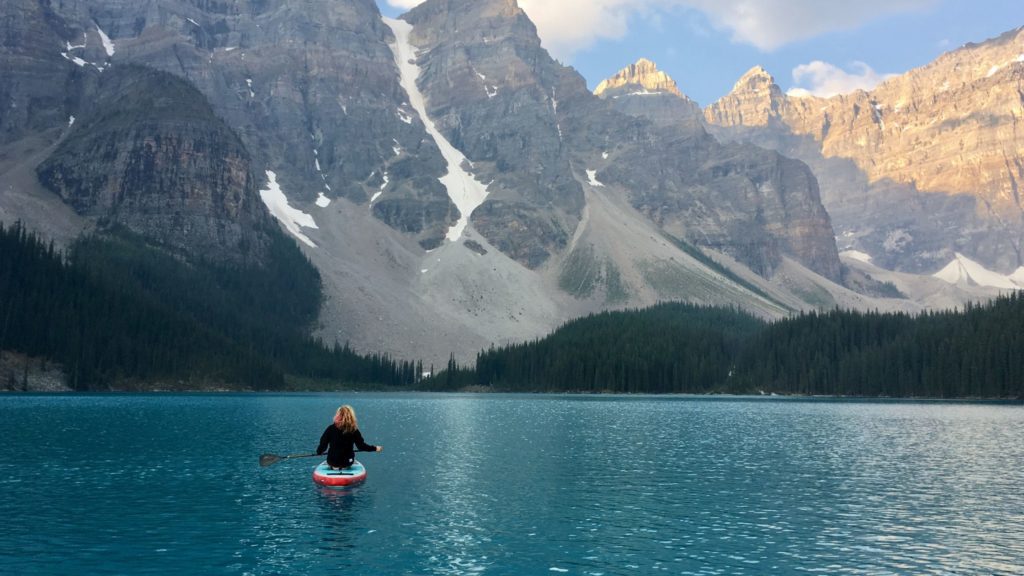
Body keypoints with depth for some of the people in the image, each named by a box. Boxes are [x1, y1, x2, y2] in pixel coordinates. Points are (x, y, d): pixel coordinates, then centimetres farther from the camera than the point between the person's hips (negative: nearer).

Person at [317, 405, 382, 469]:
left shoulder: (330, 429, -10)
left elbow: (323, 444, -5)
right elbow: (361, 446, -6)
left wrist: (319, 452, 15)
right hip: (347, 462, 0)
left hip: (332, 462, 0)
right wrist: (375, 448, 6)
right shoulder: (354, 430, -10)